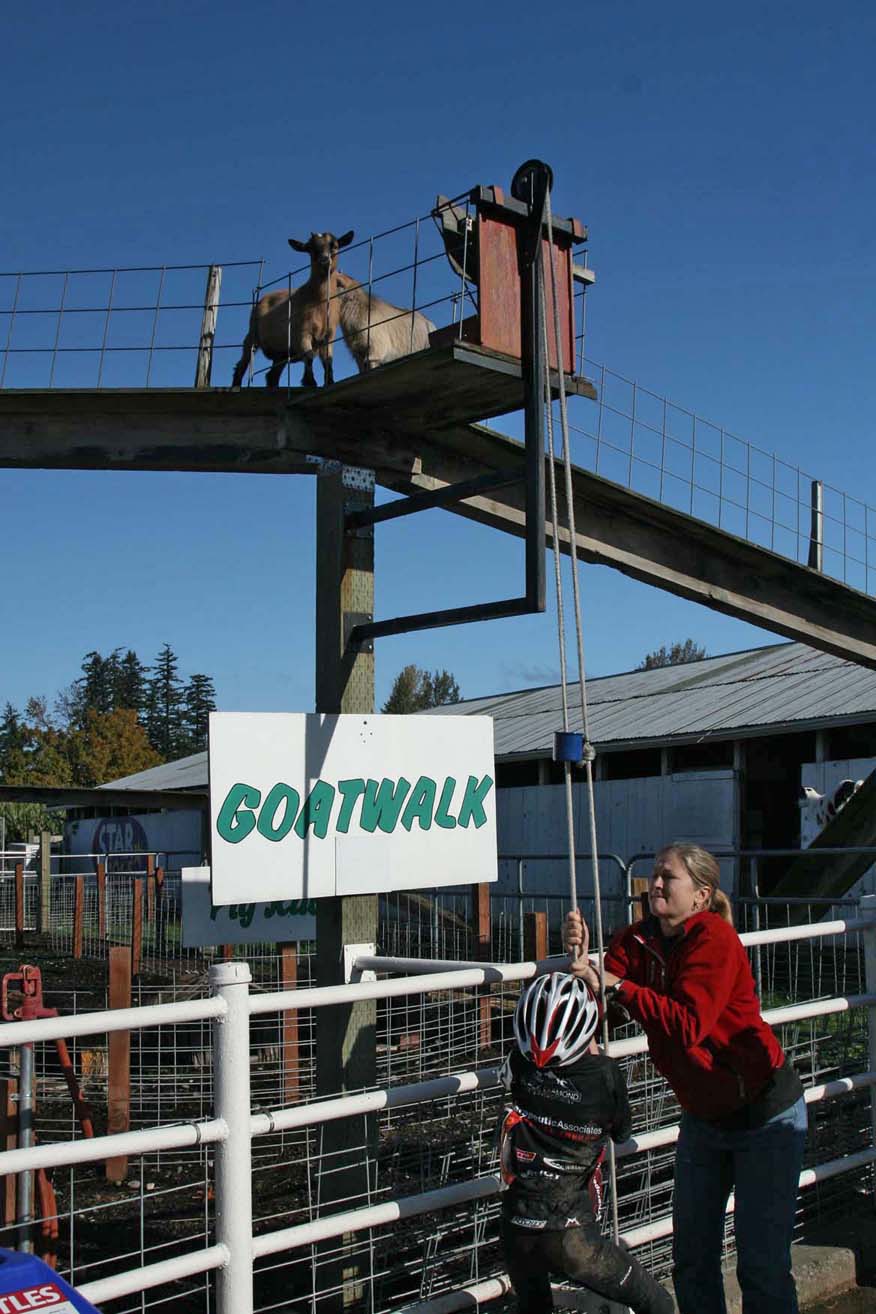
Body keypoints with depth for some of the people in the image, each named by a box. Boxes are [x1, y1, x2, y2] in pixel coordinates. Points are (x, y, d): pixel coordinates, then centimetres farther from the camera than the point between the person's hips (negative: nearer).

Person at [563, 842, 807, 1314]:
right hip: (703, 1114, 7)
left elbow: (687, 1024, -34)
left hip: (764, 1112, -7)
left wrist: (615, 985, -36)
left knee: (762, 1263, -1)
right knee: (691, 1256, 14)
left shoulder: (714, 938, -22)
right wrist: (582, 957, -29)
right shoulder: (638, 940, -2)